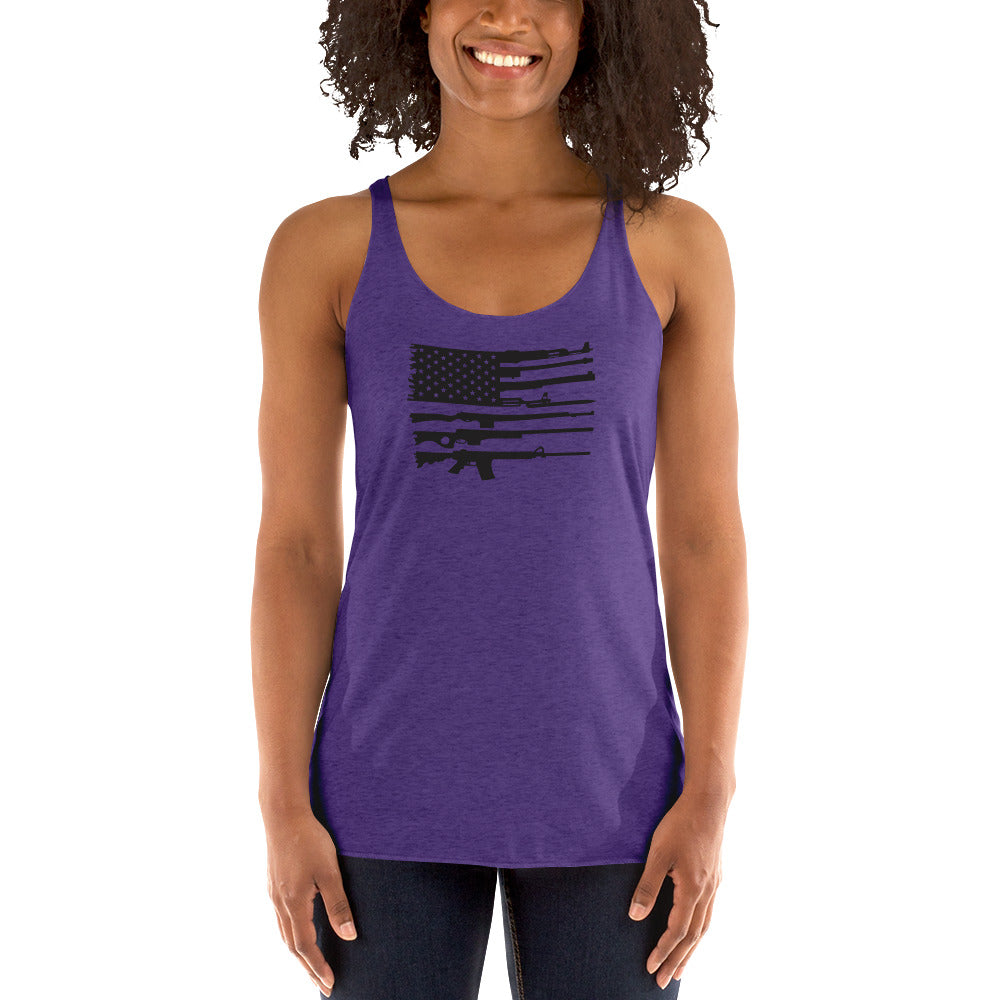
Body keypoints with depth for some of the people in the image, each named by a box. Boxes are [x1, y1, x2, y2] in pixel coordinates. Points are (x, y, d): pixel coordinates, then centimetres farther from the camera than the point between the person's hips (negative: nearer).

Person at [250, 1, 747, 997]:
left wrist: (709, 799, -7)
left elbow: (705, 538, 0)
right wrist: (285, 807, -6)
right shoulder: (324, 249, -1)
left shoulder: (672, 246, 0)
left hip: (604, 790, 1)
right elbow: (294, 546, -1)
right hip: (395, 788, 0)